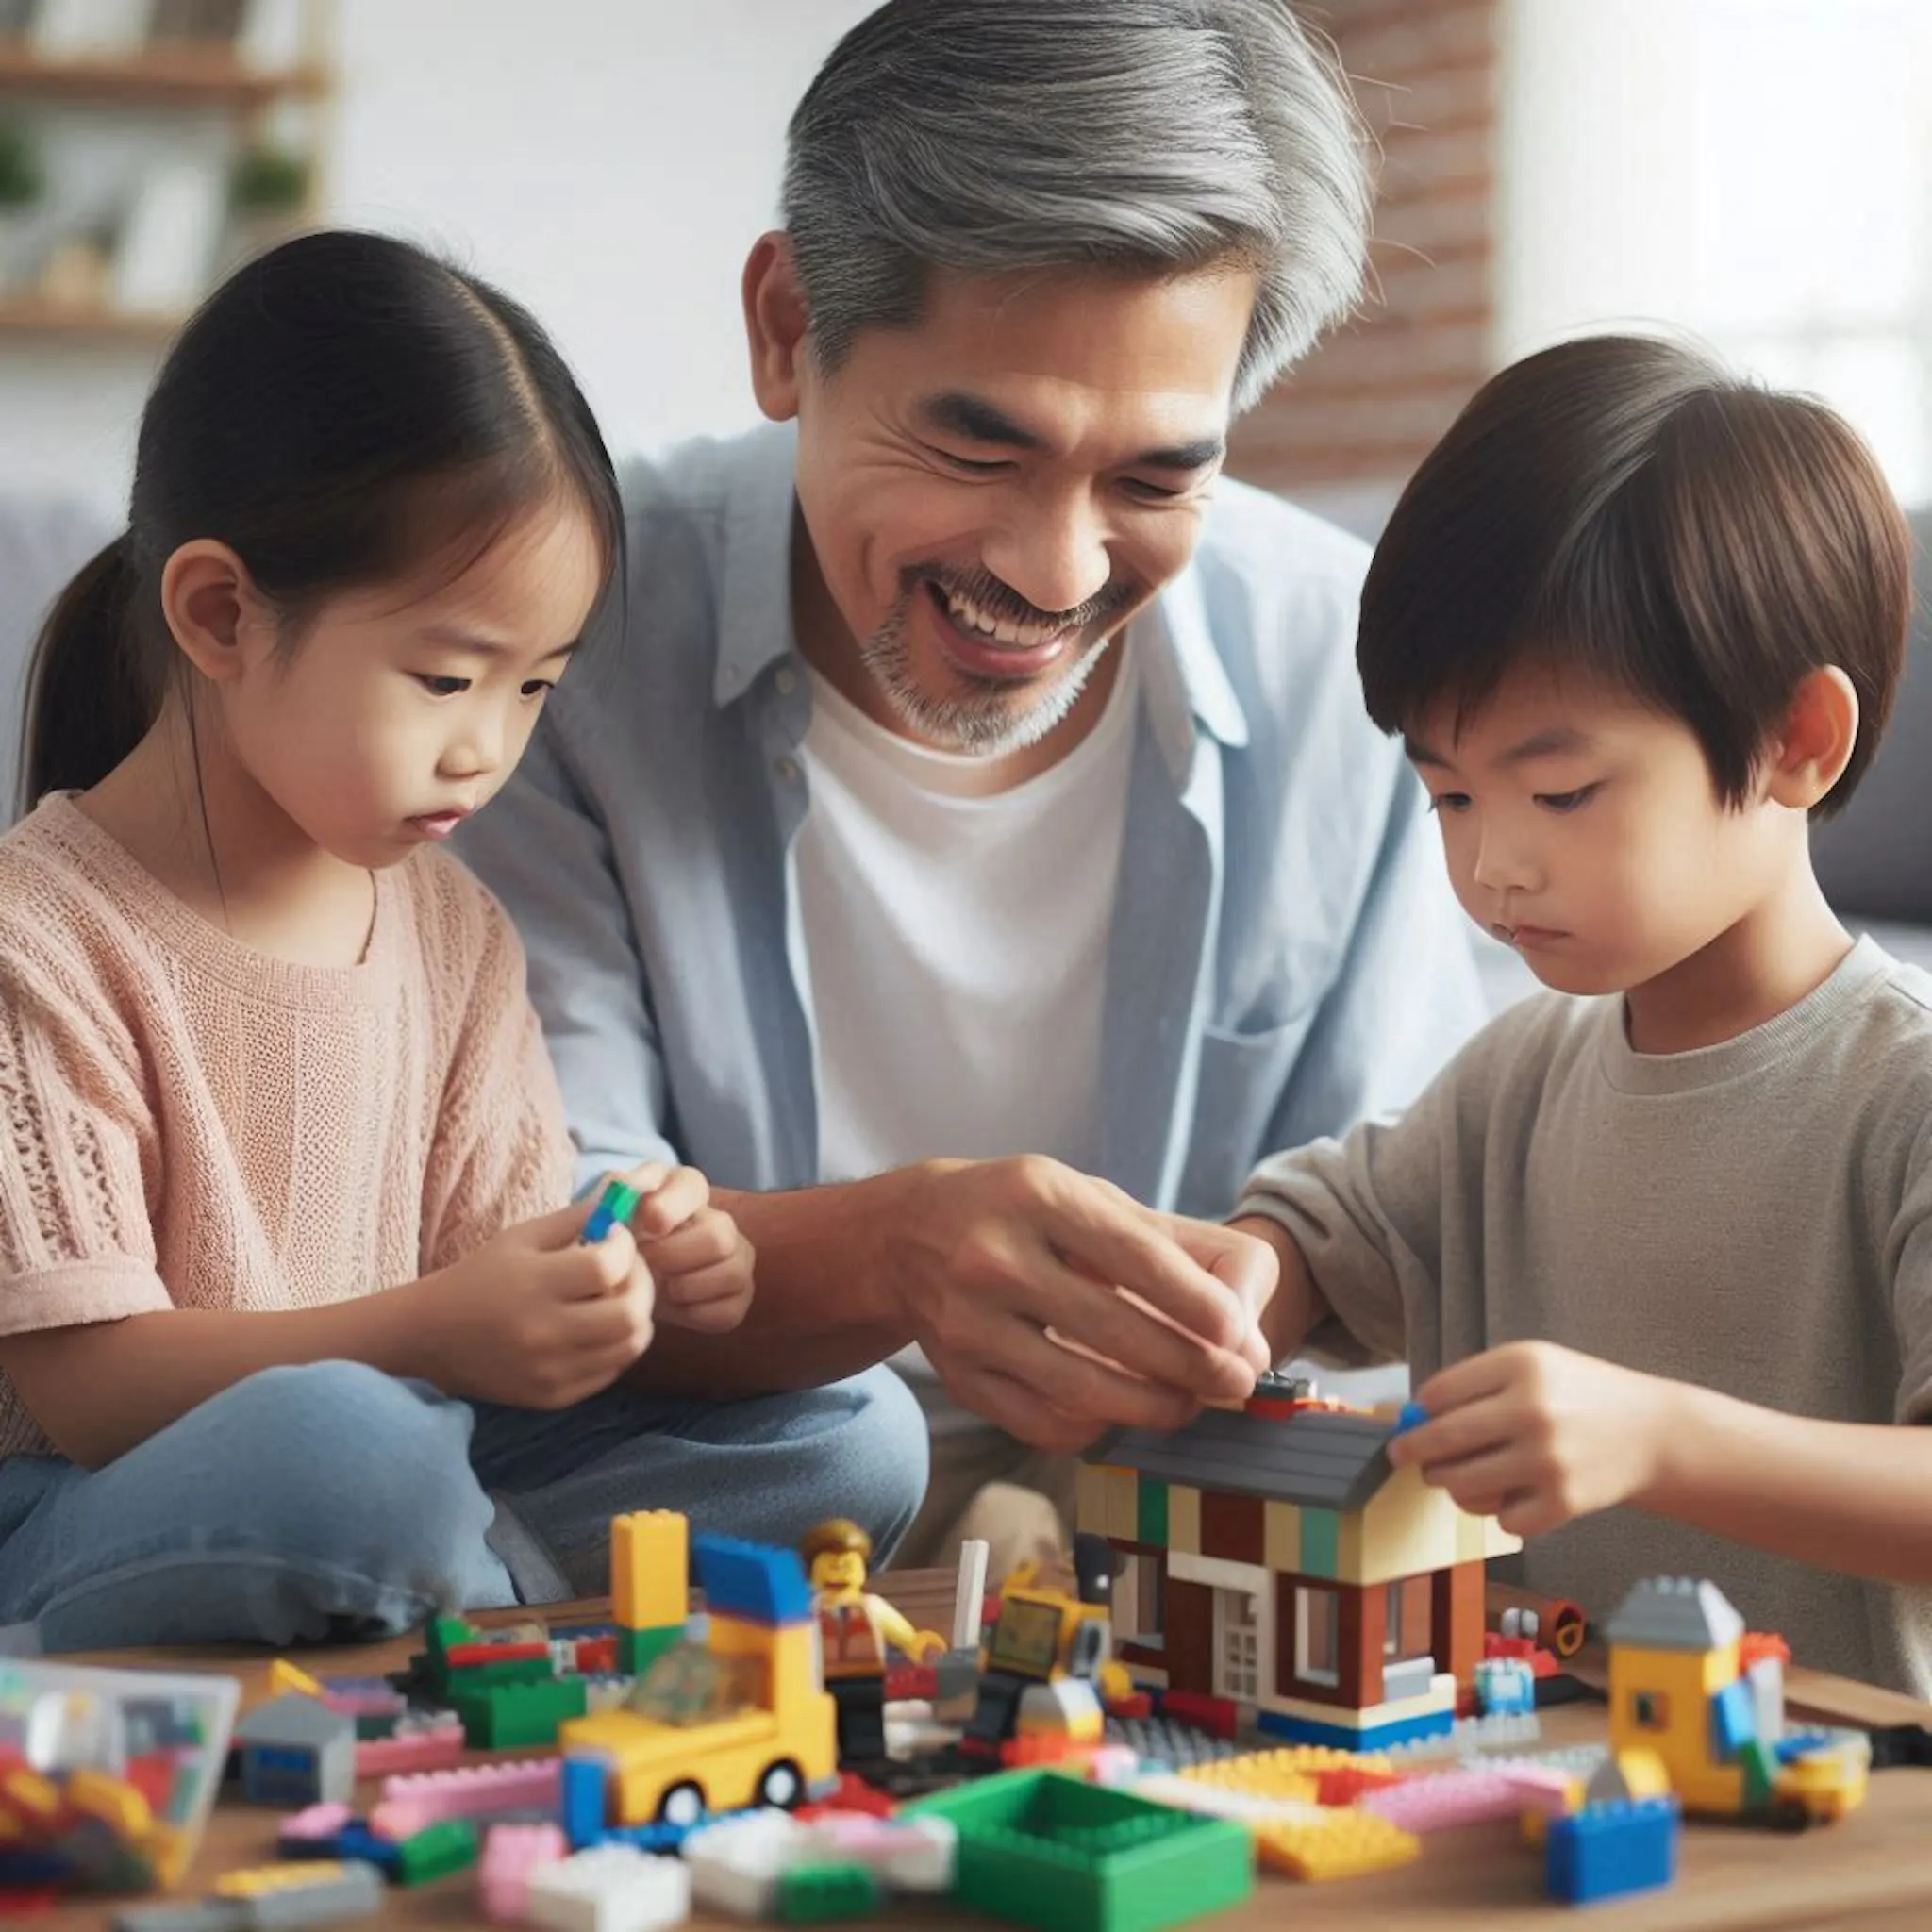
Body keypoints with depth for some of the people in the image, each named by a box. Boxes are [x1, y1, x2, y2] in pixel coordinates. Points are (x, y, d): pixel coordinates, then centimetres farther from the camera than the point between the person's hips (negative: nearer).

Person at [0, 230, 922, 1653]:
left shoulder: (453, 925, 10)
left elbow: (489, 1248, 13)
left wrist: (627, 1279, -11)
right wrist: (429, 1333, -29)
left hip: (409, 1458, 7)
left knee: (847, 1437, -7)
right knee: (345, 1448, -39)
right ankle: (573, 1618, -11)